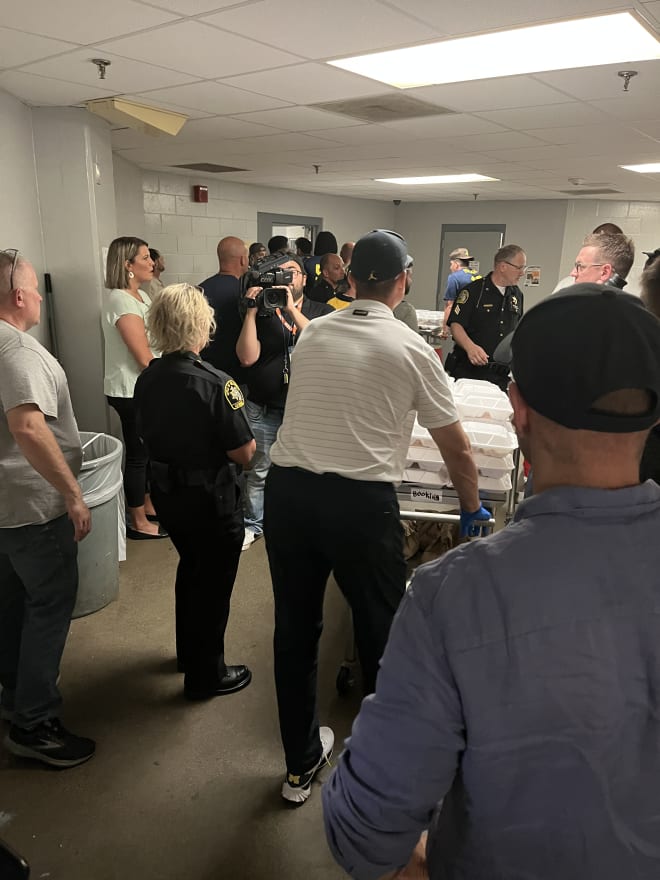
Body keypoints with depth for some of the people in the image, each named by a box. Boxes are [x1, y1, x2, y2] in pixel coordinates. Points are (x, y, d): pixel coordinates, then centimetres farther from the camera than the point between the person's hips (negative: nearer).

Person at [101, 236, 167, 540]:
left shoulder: (140, 296, 10)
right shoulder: (121, 301, -20)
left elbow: (156, 339, 15)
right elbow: (144, 357, -21)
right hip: (131, 392, -9)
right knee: (138, 453, 2)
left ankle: (148, 507, 33)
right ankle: (139, 523, 16)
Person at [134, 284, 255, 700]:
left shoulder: (147, 379, -3)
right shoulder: (215, 383, -25)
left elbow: (151, 435, 9)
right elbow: (244, 453, -21)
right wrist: (247, 441, -2)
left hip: (166, 490, 7)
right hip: (211, 498, -7)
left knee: (191, 567, 27)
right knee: (214, 583, 11)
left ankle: (190, 651, 46)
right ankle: (206, 676, 28)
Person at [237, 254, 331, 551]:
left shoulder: (321, 311, 4)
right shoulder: (262, 312, 3)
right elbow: (247, 357, -10)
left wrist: (292, 310, -23)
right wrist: (251, 310, -14)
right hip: (264, 409, 0)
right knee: (259, 471, 11)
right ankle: (253, 522, 30)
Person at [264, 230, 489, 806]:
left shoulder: (312, 335, 11)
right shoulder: (411, 349, 0)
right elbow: (456, 448, 6)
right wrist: (472, 507, 24)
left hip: (286, 489, 4)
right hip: (360, 501, -4)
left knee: (295, 630, 17)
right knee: (384, 634, 16)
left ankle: (301, 765, 37)